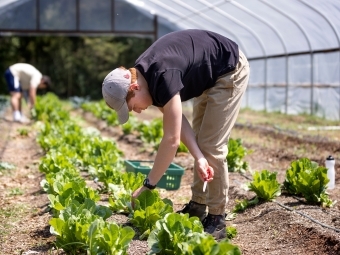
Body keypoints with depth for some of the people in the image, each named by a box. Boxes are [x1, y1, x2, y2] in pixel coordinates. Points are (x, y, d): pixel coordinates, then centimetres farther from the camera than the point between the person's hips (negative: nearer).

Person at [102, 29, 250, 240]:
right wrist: (199, 158, -21)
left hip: (230, 70, -9)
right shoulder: (146, 77, -8)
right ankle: (197, 206, 23)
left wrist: (148, 185, -25)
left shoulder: (163, 78, -35)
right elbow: (177, 120, -8)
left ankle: (217, 220, -2)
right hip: (209, 76, 9)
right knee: (200, 141, 13)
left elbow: (172, 140, -33)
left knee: (212, 146, -10)